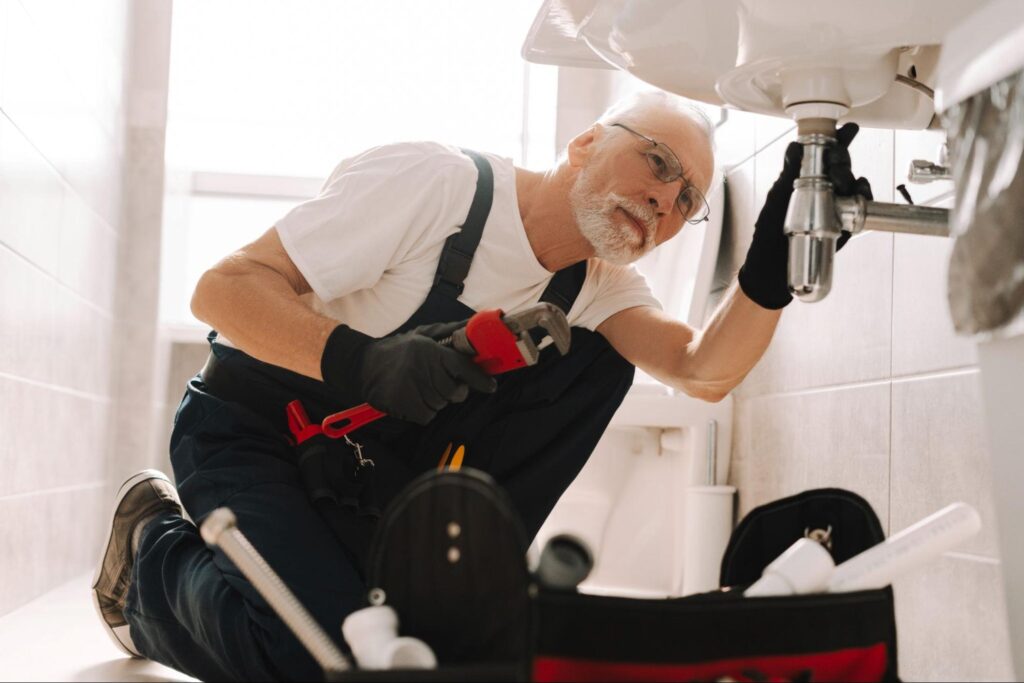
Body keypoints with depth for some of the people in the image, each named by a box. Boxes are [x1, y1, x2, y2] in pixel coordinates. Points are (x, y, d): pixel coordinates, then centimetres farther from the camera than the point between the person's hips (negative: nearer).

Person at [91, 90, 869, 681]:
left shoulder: (596, 284, -3)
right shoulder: (435, 183, -24)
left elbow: (706, 370, -19)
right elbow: (225, 288, -26)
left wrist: (774, 260, -36)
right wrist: (362, 363, -43)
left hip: (374, 476, 6)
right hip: (250, 432, -5)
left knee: (600, 356, -9)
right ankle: (155, 550, 2)